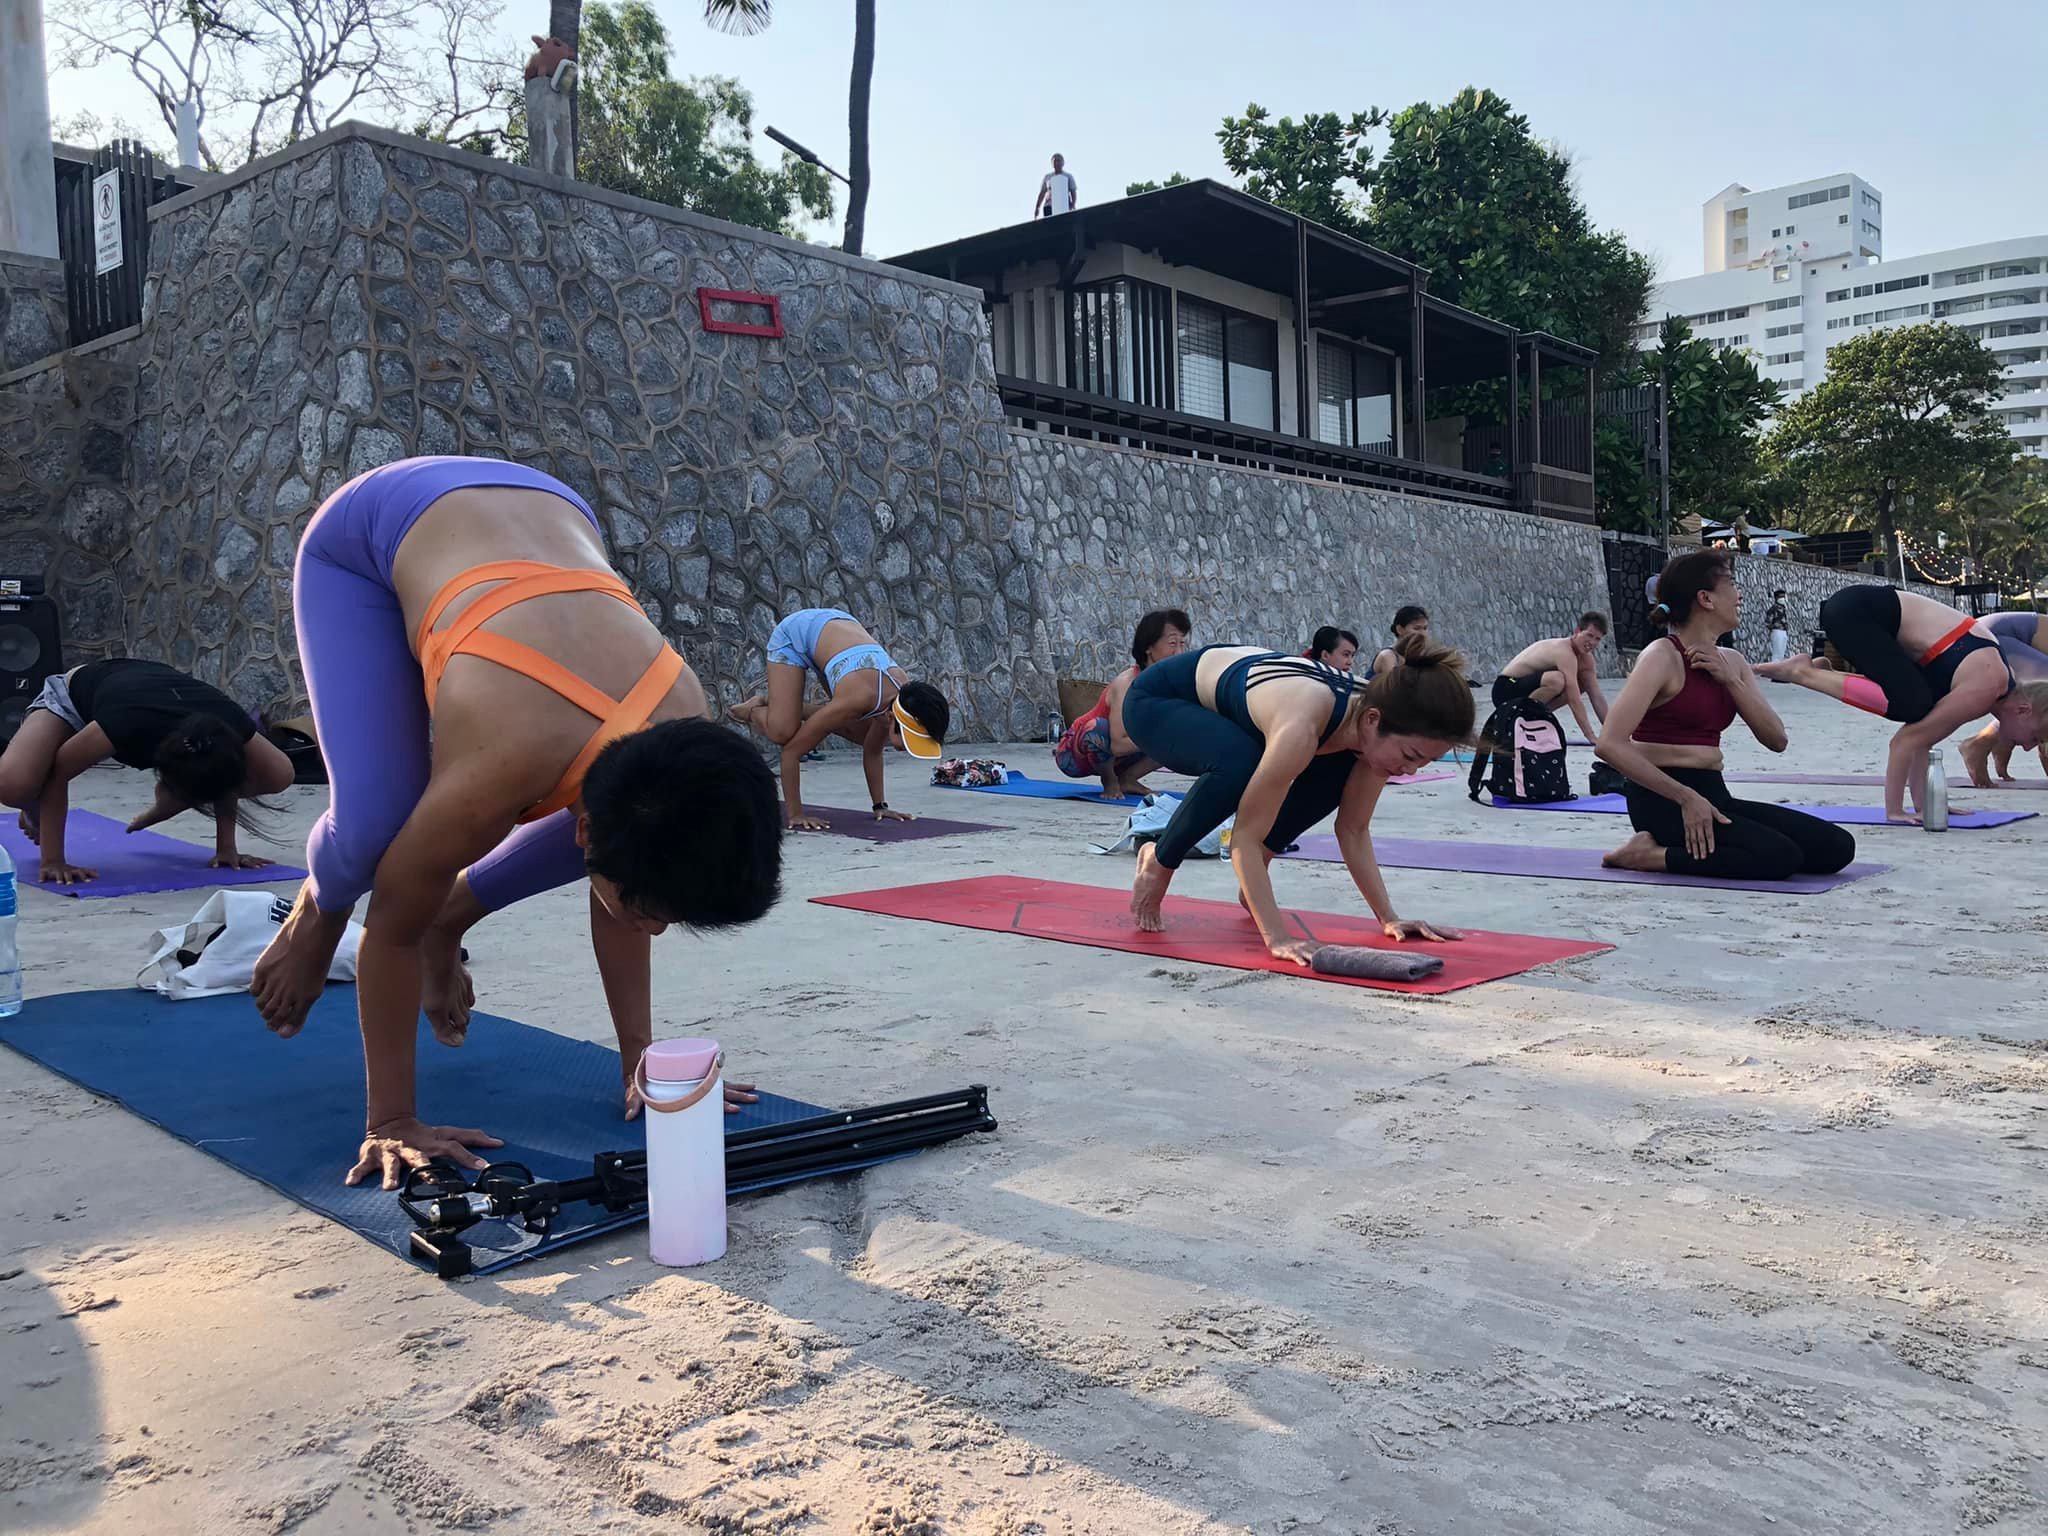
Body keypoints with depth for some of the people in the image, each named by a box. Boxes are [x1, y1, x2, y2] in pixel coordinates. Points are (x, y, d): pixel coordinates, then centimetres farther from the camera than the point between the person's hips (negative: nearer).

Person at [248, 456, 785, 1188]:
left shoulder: (678, 724, -26)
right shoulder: (501, 771, -41)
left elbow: (618, 868, -8)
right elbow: (393, 929, -24)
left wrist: (638, 1061, -1)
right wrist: (391, 1120, -17)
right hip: (368, 535, -4)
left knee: (619, 820, -8)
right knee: (376, 819, -26)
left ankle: (447, 916, 19)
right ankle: (319, 912, 12)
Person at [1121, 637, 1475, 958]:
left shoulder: (1375, 719, -19)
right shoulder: (1302, 727, -41)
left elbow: (1354, 830, -6)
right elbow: (1246, 836, -36)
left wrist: (1389, 918, -10)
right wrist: (1277, 937, -39)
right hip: (1157, 700, -7)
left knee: (1335, 772, -10)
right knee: (1239, 766, -36)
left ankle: (1252, 883, 6)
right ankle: (1157, 863, -11)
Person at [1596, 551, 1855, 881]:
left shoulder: (1731, 662, 14)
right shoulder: (1662, 656, -10)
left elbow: (1776, 739, 5)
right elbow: (1610, 744, -21)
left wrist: (1730, 679, -7)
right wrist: (1686, 797, -21)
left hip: (1712, 794, 8)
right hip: (1663, 803, -8)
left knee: (1837, 847, -3)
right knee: (1780, 856, -26)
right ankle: (1652, 854, -11)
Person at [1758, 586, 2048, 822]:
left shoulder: (1996, 677, 11)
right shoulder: (1985, 689, -17)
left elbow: (1921, 736, 14)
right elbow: (1908, 738, -20)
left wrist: (1922, 802, 11)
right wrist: (1894, 811, -16)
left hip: (1872, 612, 10)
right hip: (1854, 612, -10)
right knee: (1909, 705, -25)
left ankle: (1819, 671, 11)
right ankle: (1803, 673, -14)